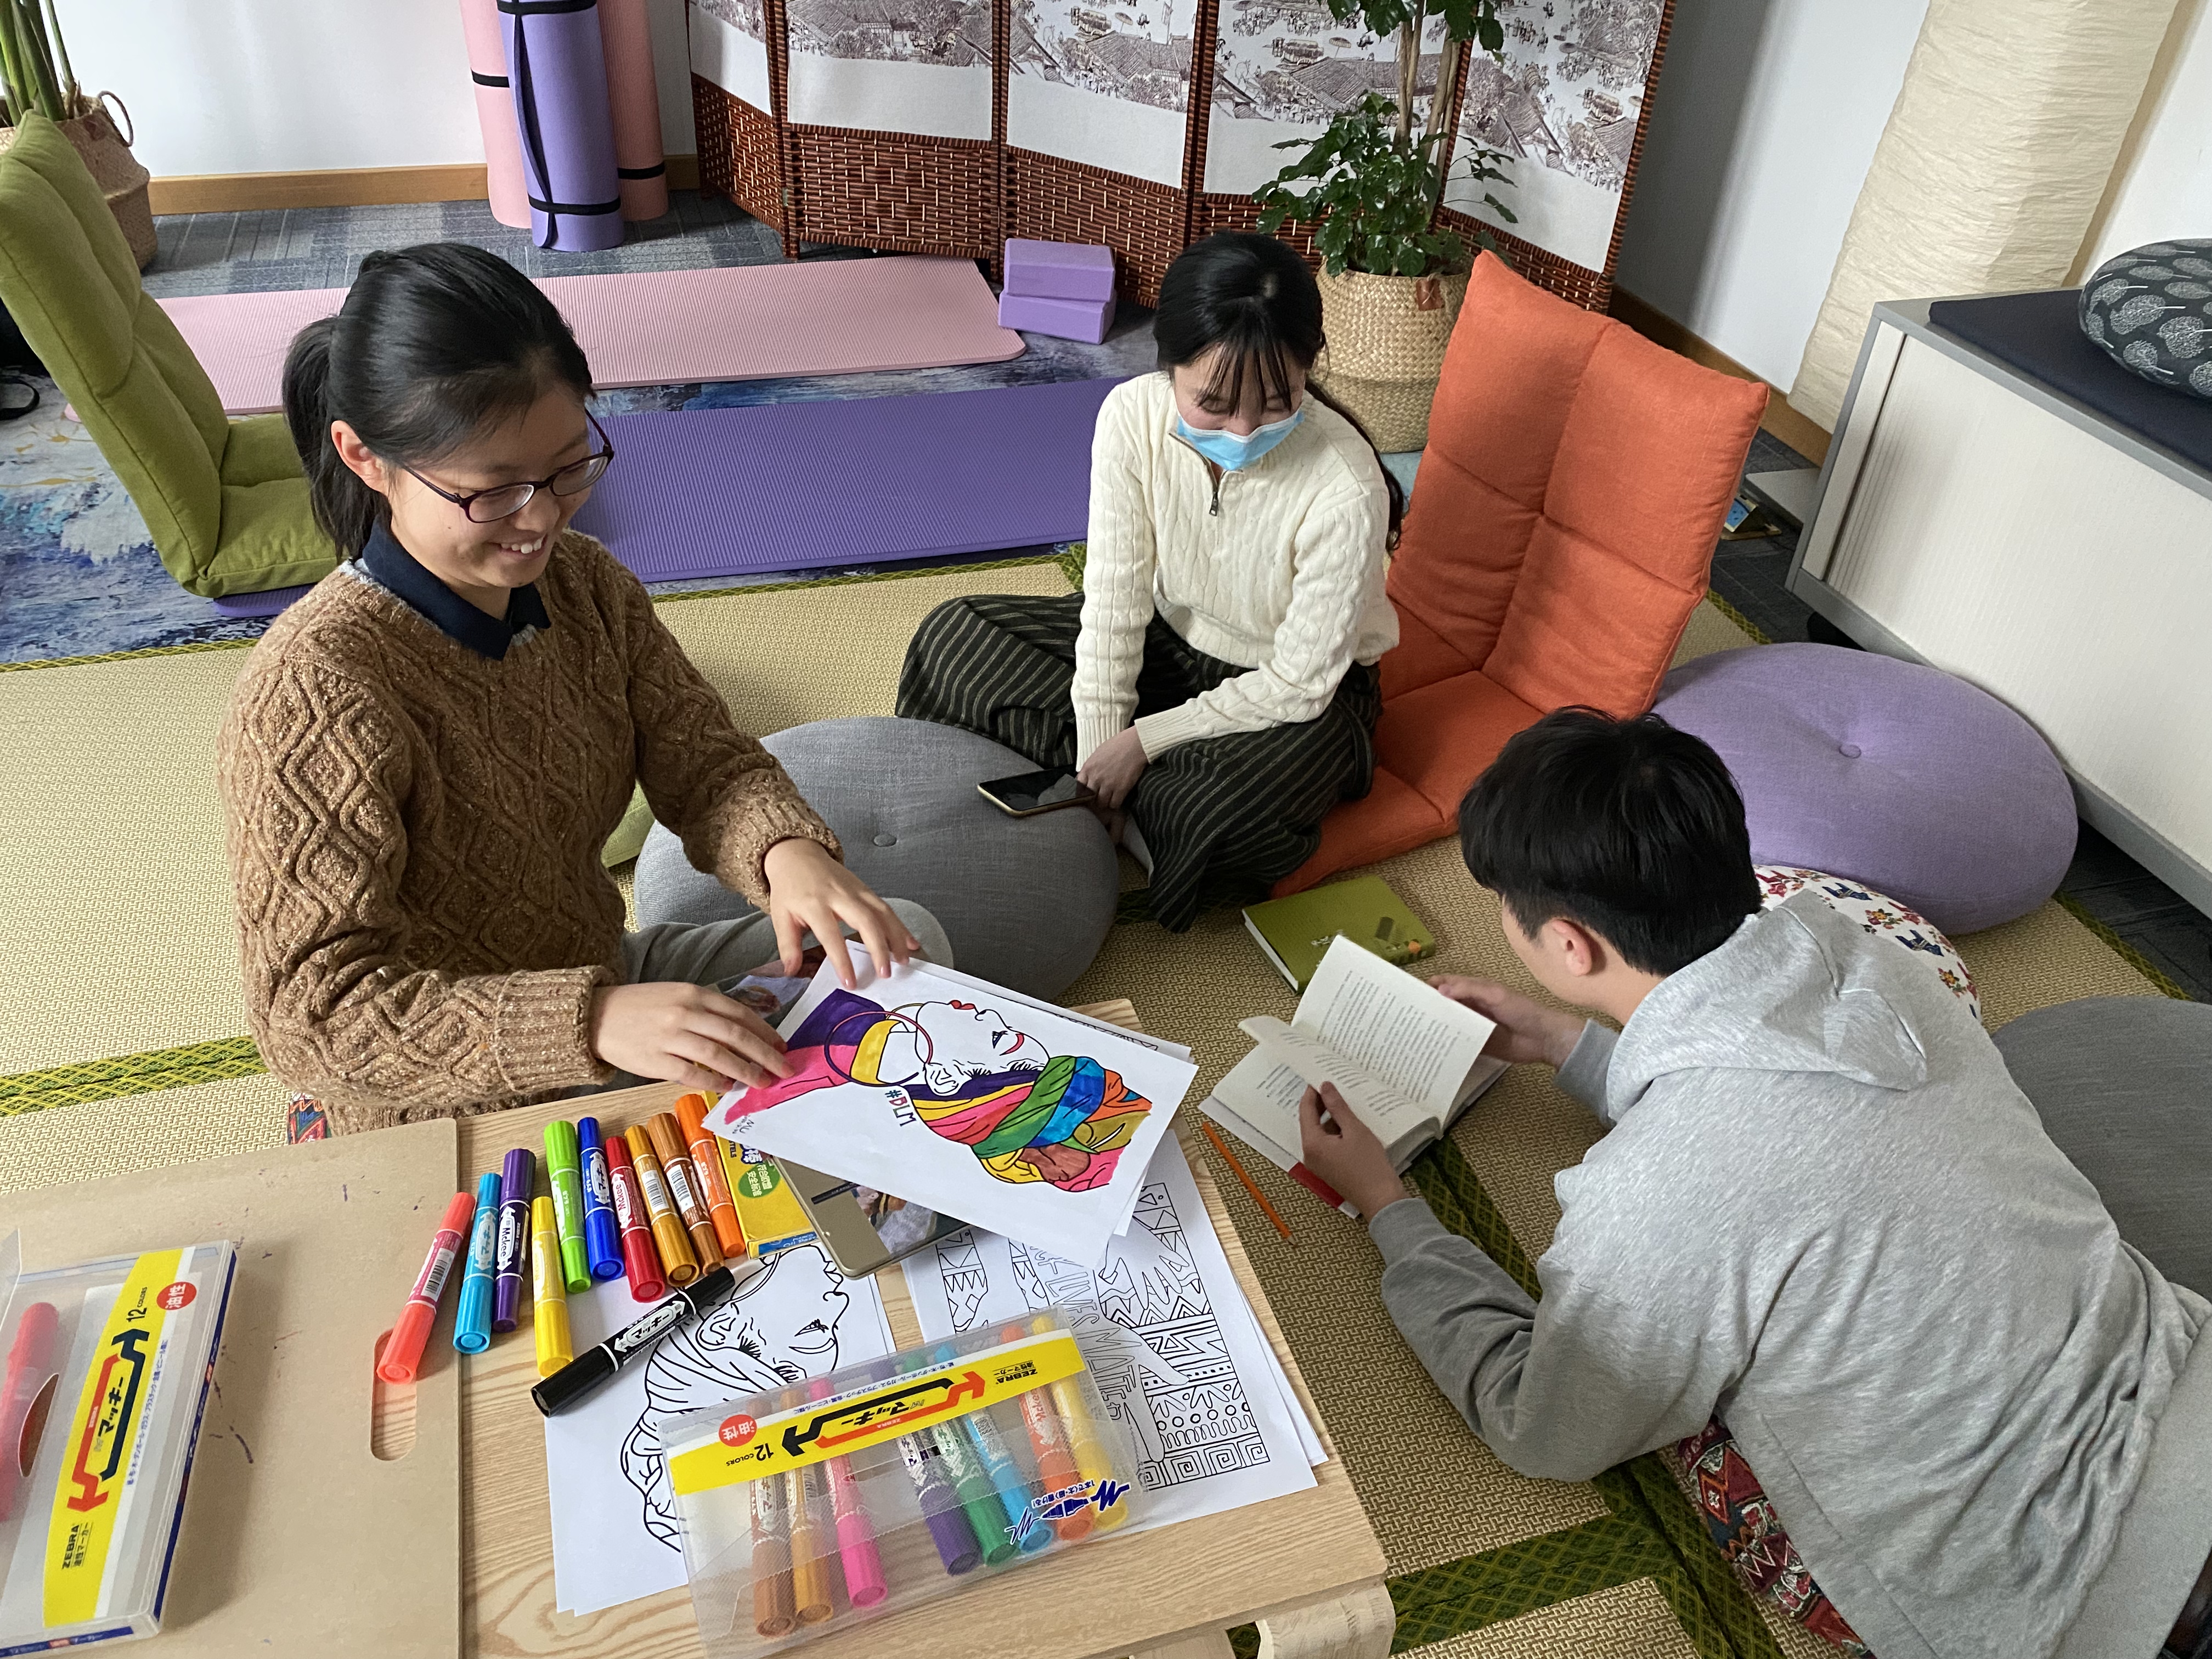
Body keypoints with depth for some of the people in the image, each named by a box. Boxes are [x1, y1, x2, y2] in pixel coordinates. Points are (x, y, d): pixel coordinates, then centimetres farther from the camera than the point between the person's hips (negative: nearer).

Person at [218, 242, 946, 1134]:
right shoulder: (312, 690, -27)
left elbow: (703, 760, -4)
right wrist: (594, 1024, -43)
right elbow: (313, 1007, -29)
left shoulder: (585, 584, -4)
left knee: (906, 938, 7)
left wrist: (786, 849, -29)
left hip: (605, 977, 7)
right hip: (455, 1112, -7)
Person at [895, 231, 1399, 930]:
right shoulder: (1134, 415, -21)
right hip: (1167, 640, 5)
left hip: (1292, 697, -5)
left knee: (1224, 821, -37)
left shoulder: (1346, 489, -33)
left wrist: (1144, 740, -23)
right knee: (952, 637, -6)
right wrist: (1099, 764, -20)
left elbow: (1300, 684, -23)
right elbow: (1114, 599, -16)